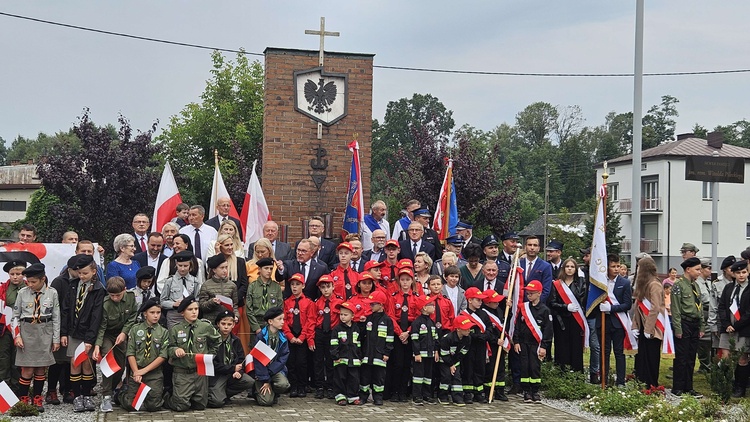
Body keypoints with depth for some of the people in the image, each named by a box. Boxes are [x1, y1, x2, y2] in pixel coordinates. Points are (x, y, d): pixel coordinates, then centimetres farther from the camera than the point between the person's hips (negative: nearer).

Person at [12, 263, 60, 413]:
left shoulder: (52, 293, -2)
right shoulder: (22, 293, -2)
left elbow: (56, 317, 3)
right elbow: (15, 316, 4)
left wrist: (56, 339, 3)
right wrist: (17, 336, -4)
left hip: (45, 333, 1)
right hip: (27, 332, -1)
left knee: (41, 368, 7)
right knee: (27, 370, -3)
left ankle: (37, 399, 19)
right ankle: (23, 399, 10)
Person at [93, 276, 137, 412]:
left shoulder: (131, 297, -14)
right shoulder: (105, 304, -24)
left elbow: (132, 317, -4)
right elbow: (101, 326, -21)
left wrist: (124, 333, -14)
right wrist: (97, 345, -31)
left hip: (122, 334, 4)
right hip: (107, 335, -4)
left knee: (121, 365, 3)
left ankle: (112, 389, 24)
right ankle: (106, 397, -21)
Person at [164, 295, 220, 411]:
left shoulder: (206, 327, -1)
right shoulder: (175, 330, -3)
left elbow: (217, 342, 16)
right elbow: (170, 348, 3)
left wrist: (209, 356, 7)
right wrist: (175, 350, -18)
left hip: (200, 370, 2)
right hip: (181, 372, -2)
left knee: (200, 405, 6)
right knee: (181, 406, -7)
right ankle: (166, 398, 24)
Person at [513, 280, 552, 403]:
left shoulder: (544, 310, -3)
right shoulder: (523, 308, 7)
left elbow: (548, 330, -4)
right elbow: (517, 325, 9)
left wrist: (544, 346, -8)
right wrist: (516, 341, 2)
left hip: (536, 344, -3)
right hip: (523, 343, 3)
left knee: (535, 367, -3)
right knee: (524, 367, 2)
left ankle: (535, 392, 9)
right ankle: (526, 391, 10)